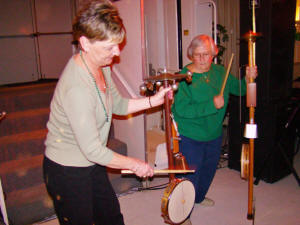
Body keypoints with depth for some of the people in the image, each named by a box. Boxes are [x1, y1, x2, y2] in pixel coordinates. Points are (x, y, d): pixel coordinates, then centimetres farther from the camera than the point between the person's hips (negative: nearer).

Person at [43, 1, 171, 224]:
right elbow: (93, 150, -30)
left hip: (91, 163, 8)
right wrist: (135, 164, -17)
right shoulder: (77, 88, -34)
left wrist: (153, 100, -5)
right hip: (67, 172, -8)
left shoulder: (101, 67, -4)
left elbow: (118, 105, 8)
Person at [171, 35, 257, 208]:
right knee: (191, 176, 0)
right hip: (191, 137, -7)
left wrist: (248, 79, -9)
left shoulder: (220, 71, 1)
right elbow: (181, 109, -27)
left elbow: (238, 89, 12)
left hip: (215, 134, 7)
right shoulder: (184, 76, -18)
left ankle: (199, 197, 53)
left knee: (209, 170, 25)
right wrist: (212, 104, -31)